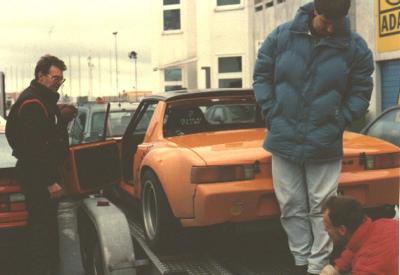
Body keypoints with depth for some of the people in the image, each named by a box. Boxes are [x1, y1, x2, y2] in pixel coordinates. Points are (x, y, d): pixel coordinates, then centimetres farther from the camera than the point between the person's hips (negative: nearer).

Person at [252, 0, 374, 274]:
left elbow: (361, 93, 4)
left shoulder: (355, 47, -4)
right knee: (291, 207, 10)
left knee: (322, 208, 3)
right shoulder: (281, 36, -2)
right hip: (283, 140, 2)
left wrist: (338, 123, -5)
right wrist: (271, 114, -1)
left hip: (325, 146, -1)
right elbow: (261, 75, 7)